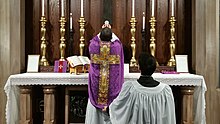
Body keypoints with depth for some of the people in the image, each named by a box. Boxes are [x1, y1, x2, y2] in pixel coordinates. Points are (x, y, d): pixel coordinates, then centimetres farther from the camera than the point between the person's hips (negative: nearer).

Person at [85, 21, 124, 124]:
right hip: (112, 84, 0)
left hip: (96, 83, 1)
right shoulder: (117, 46, -11)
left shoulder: (93, 45, -10)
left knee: (94, 108, 14)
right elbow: (117, 39, 14)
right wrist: (110, 31, 25)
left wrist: (102, 31, 23)